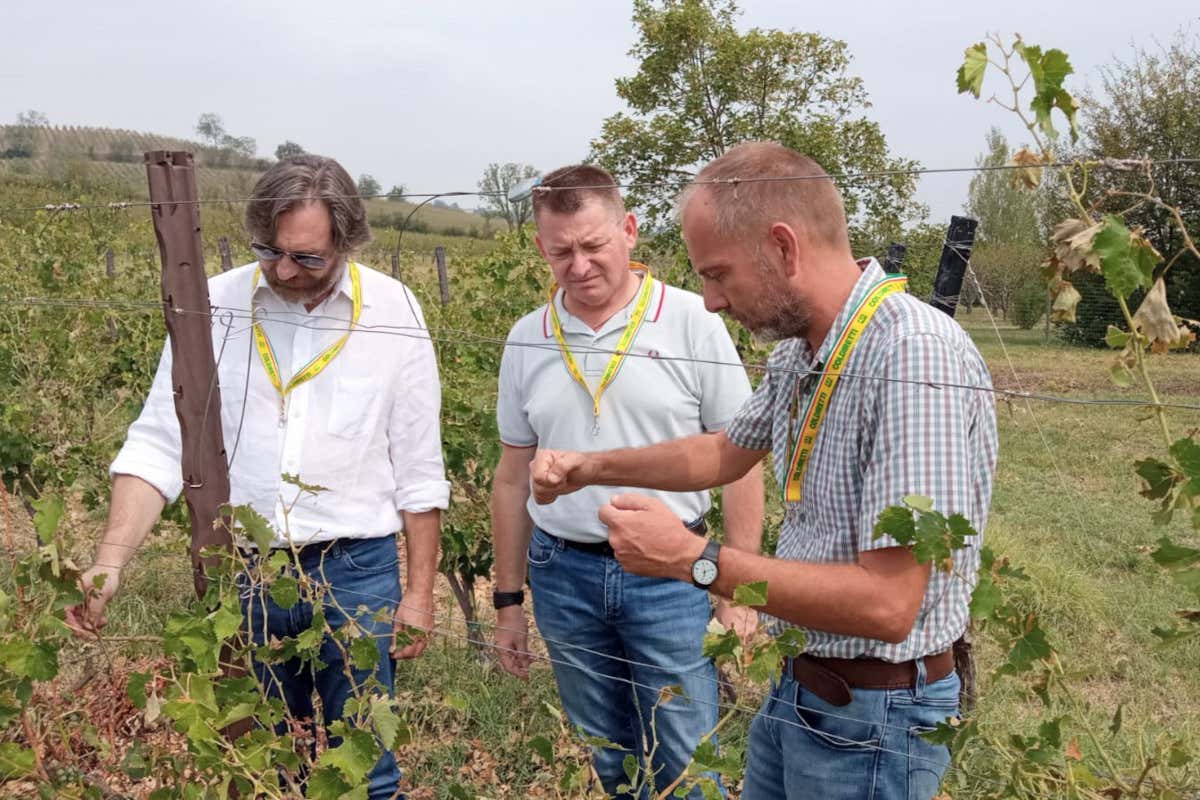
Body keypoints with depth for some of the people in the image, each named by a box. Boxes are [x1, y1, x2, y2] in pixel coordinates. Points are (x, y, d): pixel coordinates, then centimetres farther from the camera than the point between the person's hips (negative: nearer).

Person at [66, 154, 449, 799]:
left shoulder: (393, 311, -5)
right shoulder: (214, 306, -4)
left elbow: (418, 471, 0)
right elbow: (158, 445, -3)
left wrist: (419, 592, 0)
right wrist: (109, 563, -16)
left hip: (356, 574, -1)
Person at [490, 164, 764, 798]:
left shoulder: (693, 323, -8)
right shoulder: (526, 340, 3)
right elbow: (514, 477, 10)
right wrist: (508, 599, 11)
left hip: (670, 574, -3)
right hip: (561, 574, 3)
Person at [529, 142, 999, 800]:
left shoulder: (917, 358, -27)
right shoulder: (798, 350, 1)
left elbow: (886, 604, -30)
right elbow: (727, 453, 21)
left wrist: (694, 559, -25)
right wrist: (592, 467, 11)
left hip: (870, 719, -8)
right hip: (795, 688, 8)